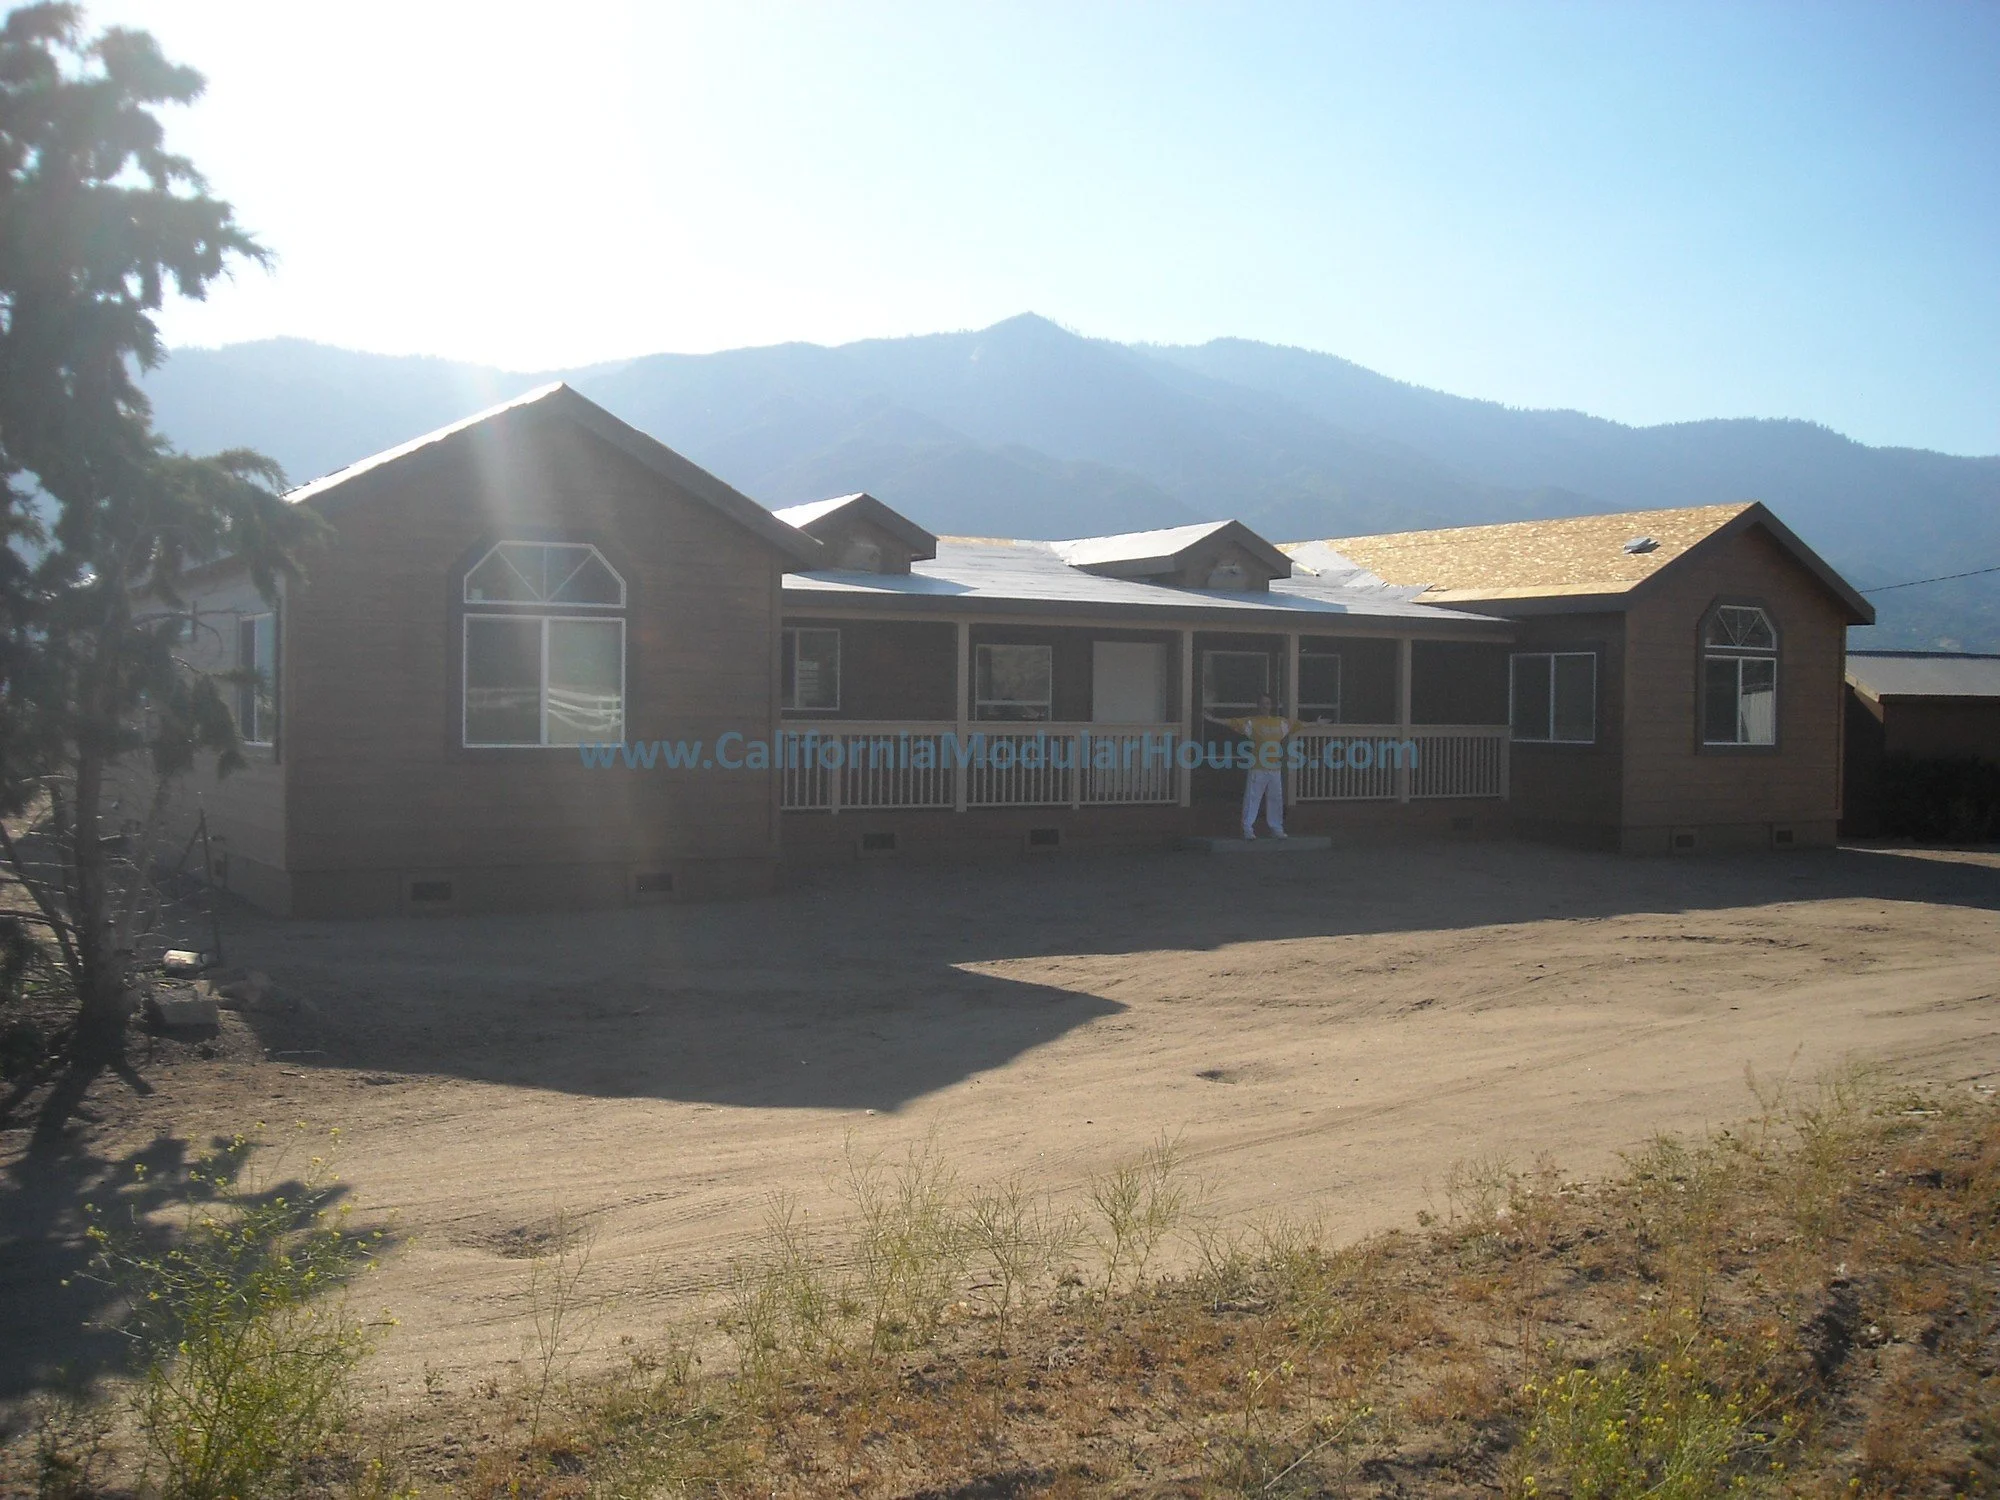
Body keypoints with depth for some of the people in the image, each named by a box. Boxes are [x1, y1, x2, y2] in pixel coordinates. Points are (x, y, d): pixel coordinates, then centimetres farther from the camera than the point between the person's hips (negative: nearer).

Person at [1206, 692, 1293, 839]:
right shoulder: (1252, 722, -4)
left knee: (1276, 799, 11)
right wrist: (1214, 720, -23)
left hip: (1275, 768, 5)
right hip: (1257, 769, -5)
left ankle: (1276, 829, 21)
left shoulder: (1280, 722, 10)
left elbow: (1296, 725, 24)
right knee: (1252, 798, -3)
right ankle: (1248, 829, 2)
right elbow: (1231, 723, -13)